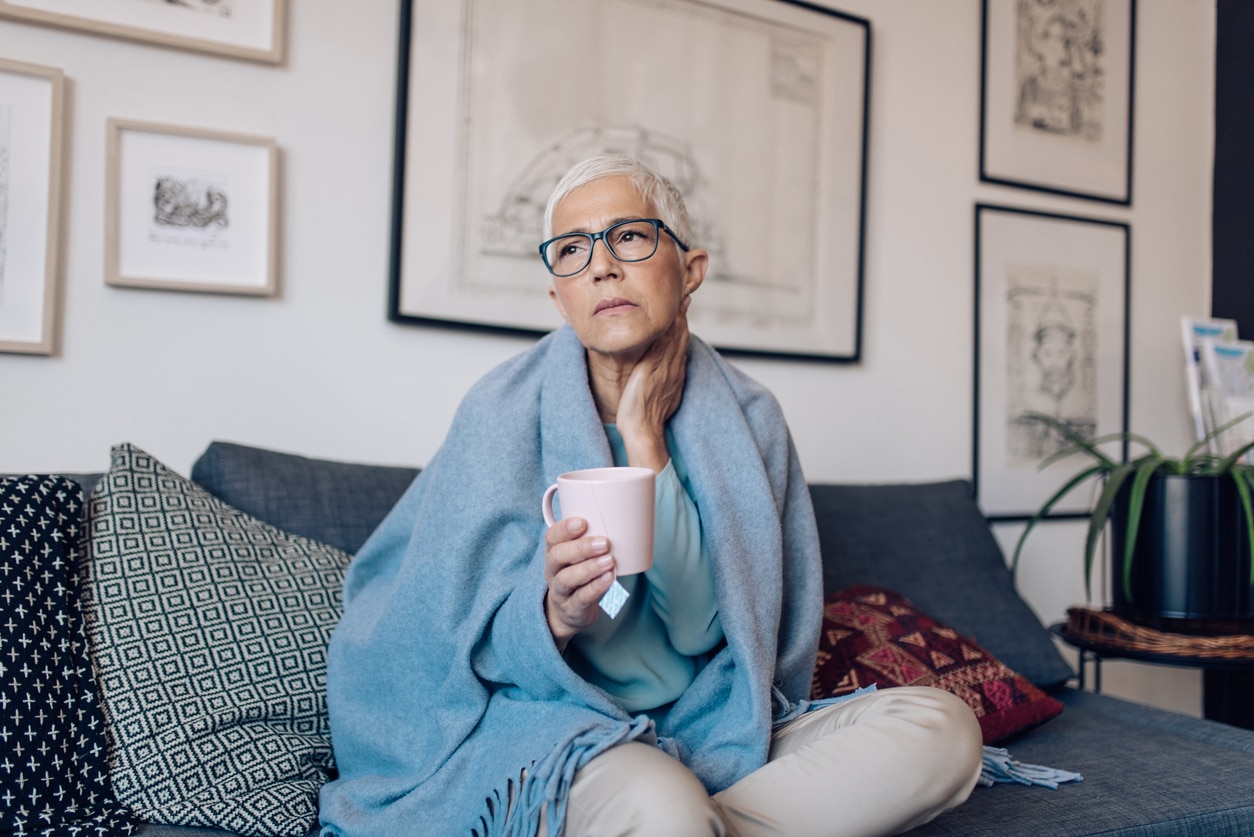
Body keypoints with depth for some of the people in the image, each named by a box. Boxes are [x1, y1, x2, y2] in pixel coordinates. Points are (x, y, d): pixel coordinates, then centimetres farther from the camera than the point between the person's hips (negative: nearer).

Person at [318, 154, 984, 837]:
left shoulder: (748, 419, -1)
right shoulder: (503, 412, -8)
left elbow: (699, 629, -10)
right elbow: (481, 645, -6)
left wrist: (645, 438, -15)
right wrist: (555, 614, -30)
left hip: (712, 730, 5)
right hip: (549, 723, -4)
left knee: (944, 728, -17)